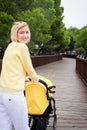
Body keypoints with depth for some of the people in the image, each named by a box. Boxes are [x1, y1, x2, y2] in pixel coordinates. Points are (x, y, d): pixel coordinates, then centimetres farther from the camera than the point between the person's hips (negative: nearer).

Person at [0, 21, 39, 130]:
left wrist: (23, 78, 43)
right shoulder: (22, 46, -9)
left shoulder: (11, 46, 17)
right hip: (13, 93, -9)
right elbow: (29, 69, 0)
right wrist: (35, 79, 21)